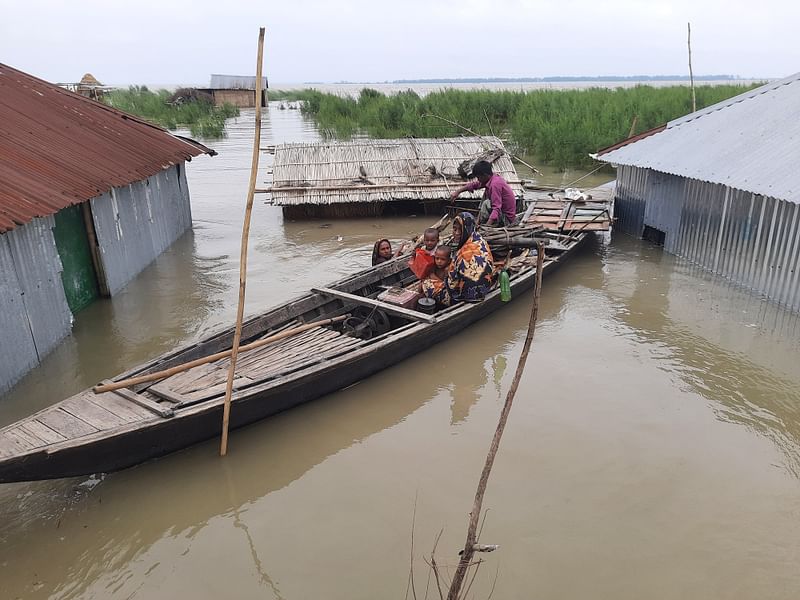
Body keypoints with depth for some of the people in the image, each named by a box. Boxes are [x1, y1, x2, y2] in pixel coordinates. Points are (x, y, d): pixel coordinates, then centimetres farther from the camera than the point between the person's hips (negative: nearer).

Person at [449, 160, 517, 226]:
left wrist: (486, 226, -41)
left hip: (507, 219, -10)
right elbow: (475, 185, 17)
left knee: (486, 203, -25)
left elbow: (497, 209, -33)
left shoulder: (495, 184, -25)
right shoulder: (493, 178, 3)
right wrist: (458, 191, 10)